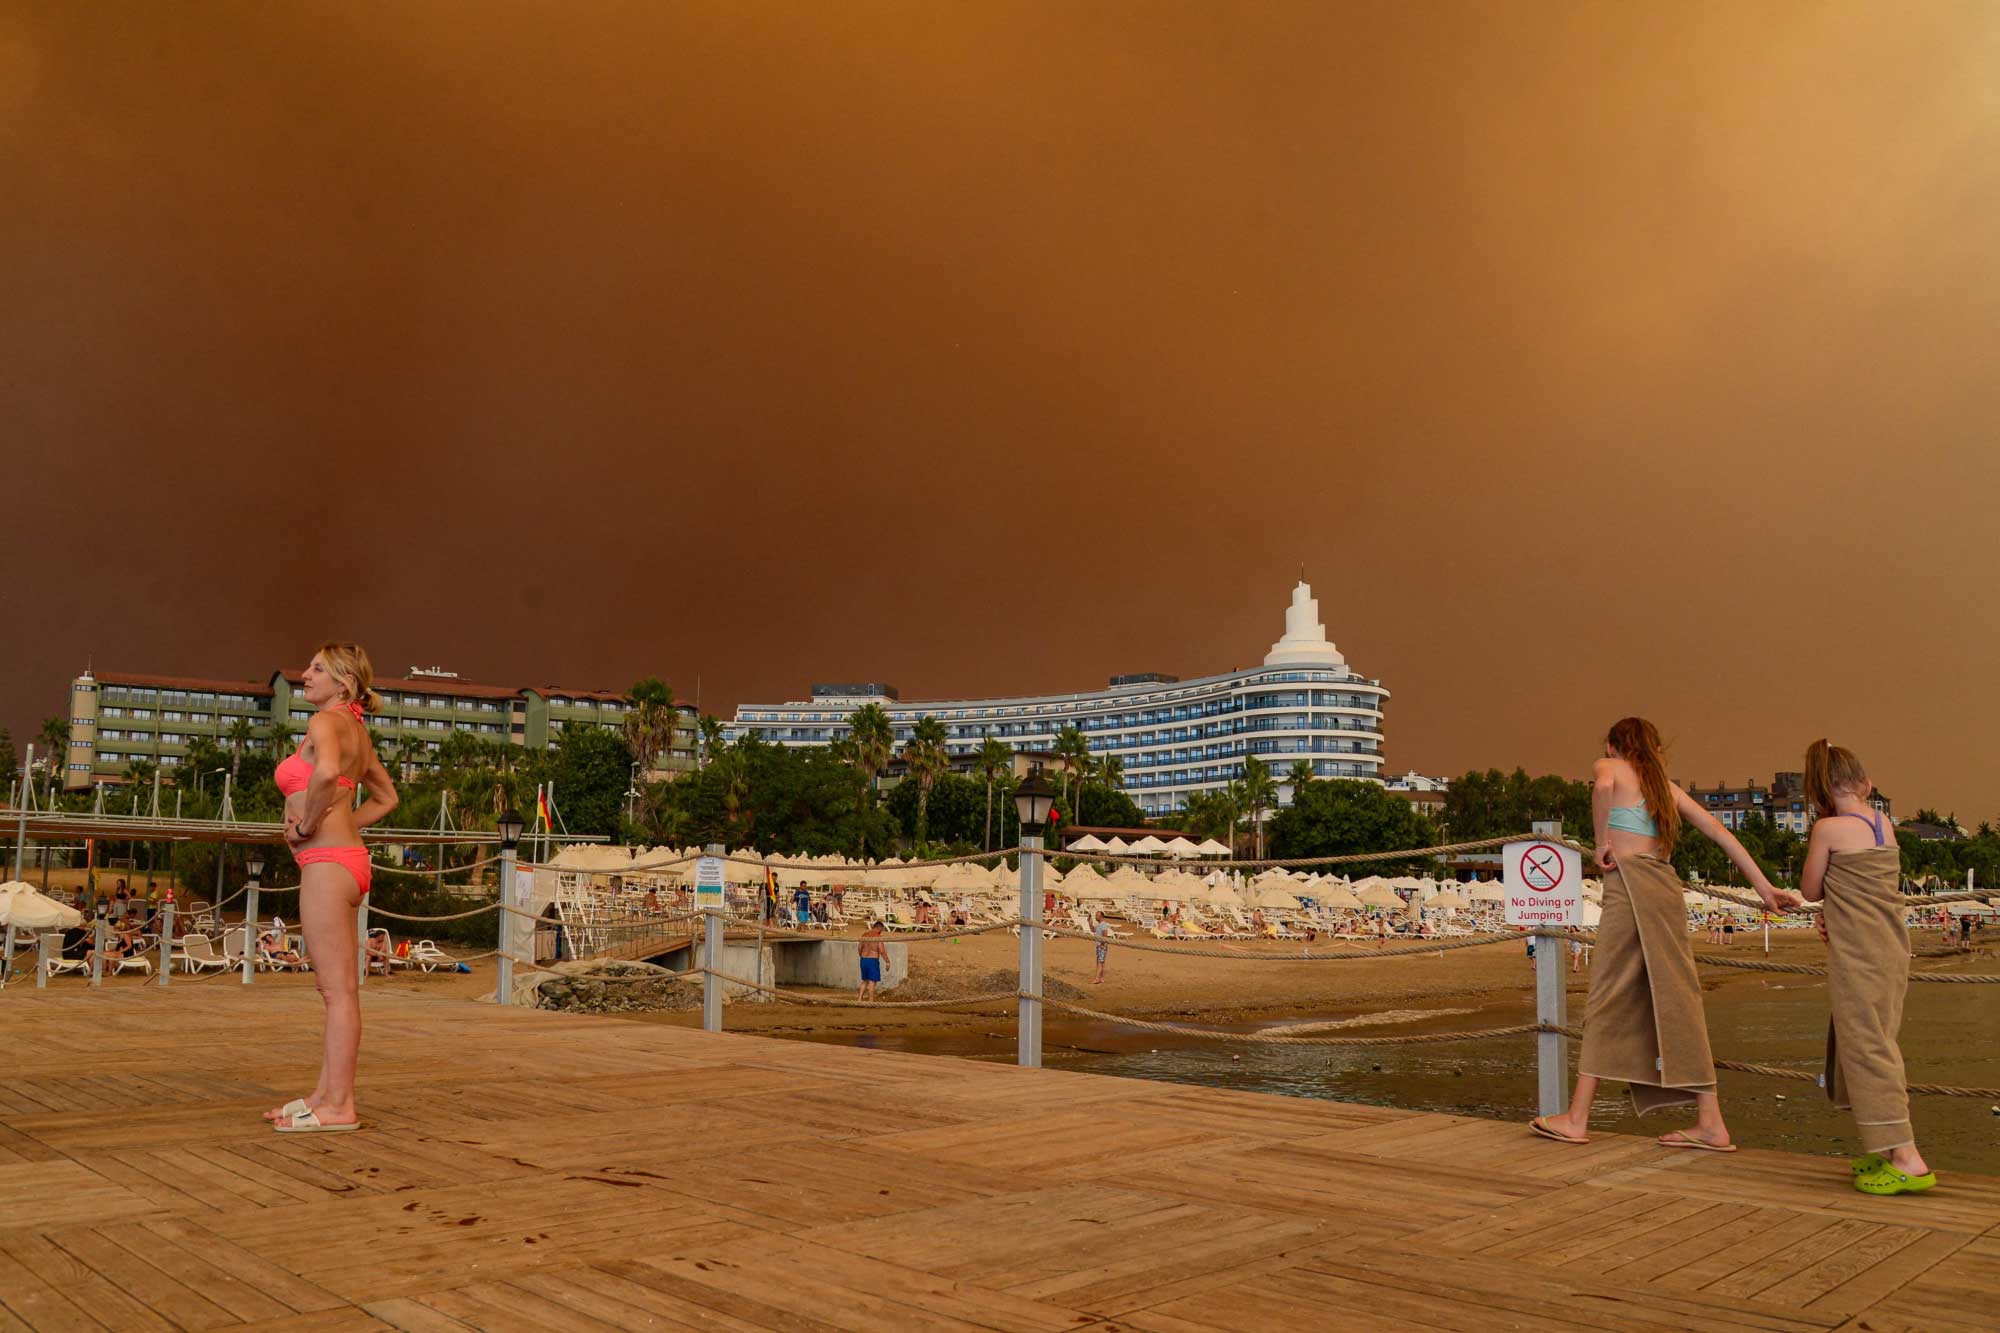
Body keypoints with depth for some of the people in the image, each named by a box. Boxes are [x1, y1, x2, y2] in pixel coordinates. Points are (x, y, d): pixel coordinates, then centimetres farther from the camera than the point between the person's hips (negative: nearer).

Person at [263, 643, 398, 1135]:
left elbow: (327, 772, -33)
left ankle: (339, 1107, -1)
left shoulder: (325, 721, -10)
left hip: (327, 864, -10)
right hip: (343, 857, 10)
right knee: (332, 987, 14)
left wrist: (308, 825, -19)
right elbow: (386, 797, 26)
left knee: (339, 990, -6)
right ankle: (325, 1094, 21)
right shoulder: (356, 730, 17)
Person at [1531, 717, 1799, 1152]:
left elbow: (1602, 786, -18)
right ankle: (1711, 1123, 6)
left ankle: (1577, 1118, 2)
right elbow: (1721, 833, 18)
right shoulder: (1666, 785, 24)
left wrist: (1602, 843, -9)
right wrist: (1764, 888, 18)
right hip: (1667, 885, 6)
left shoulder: (1610, 767, 8)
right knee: (1675, 1002, 7)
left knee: (1608, 1000, -3)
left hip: (1629, 881, -6)